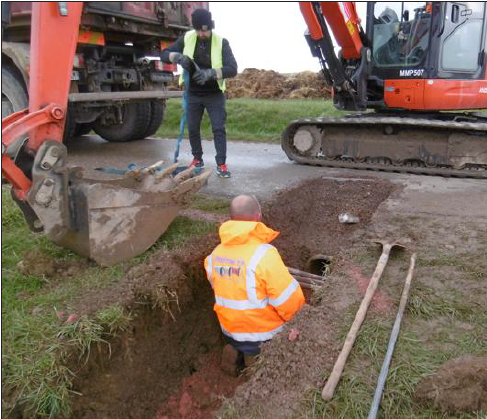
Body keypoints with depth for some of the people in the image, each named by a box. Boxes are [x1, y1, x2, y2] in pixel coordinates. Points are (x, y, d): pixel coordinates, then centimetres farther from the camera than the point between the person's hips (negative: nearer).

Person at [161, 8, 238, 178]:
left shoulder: (221, 42, -13)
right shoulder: (187, 38, -5)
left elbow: (232, 69, -22)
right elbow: (164, 54, -2)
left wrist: (211, 72, -38)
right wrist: (178, 57, -25)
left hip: (214, 94, -3)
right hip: (193, 94, 3)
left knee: (219, 128, -7)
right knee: (192, 128, 8)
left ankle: (221, 164, -1)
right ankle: (197, 159, 26)